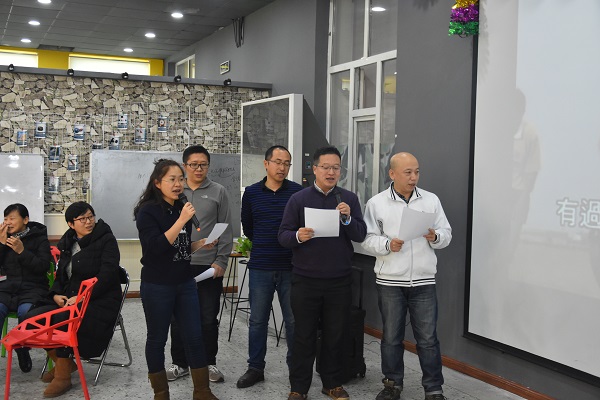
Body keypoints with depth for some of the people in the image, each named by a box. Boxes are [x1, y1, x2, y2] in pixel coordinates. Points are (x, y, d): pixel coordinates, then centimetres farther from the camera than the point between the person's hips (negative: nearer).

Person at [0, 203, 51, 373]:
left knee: (25, 311, -32)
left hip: (33, 287, -2)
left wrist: (22, 251, -16)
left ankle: (22, 349, -4)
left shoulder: (39, 238, 4)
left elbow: (44, 267, -7)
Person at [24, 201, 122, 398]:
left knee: (63, 319, -32)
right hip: (68, 299, 7)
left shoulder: (106, 240, -4)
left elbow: (107, 274, -15)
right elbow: (61, 275, 22)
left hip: (99, 302, -7)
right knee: (32, 318, -15)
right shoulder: (66, 243, 16)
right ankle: (63, 362, 4)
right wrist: (56, 294, 0)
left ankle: (62, 376, -17)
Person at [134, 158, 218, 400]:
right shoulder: (148, 211, -11)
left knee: (194, 336, 6)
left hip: (186, 283, 6)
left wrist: (200, 244, 0)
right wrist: (181, 221, -26)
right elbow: (157, 247, -23)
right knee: (157, 339, 7)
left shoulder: (182, 208, 8)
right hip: (157, 286, -6)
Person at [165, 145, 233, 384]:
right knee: (178, 317, 9)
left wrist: (221, 261, -7)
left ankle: (209, 363, 22)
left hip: (209, 266, -2)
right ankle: (179, 363, 22)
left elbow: (226, 230, 0)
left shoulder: (218, 192, 2)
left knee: (209, 318, 7)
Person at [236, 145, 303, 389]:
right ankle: (255, 368, 21)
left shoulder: (298, 192, -3)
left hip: (291, 267, -2)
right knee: (257, 320, 9)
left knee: (294, 320, 7)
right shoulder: (251, 193, 5)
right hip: (260, 268, 2)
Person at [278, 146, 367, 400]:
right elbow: (283, 236, -4)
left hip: (340, 281, 2)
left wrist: (347, 219, -20)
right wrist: (298, 236, -24)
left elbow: (360, 235, -2)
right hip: (305, 280, -1)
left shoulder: (349, 199, 4)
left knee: (335, 335, 12)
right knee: (304, 335, 7)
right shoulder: (298, 199, -1)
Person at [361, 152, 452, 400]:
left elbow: (447, 234, 6)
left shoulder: (431, 200, 5)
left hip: (424, 281, 1)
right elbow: (368, 239, -2)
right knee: (391, 336, 11)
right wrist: (388, 245, -19)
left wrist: (435, 237, -15)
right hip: (389, 281, -1)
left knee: (428, 338, 5)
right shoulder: (376, 203, -1)